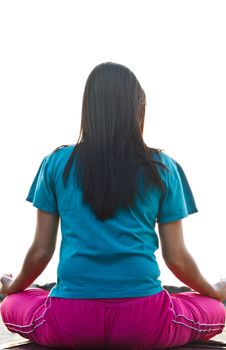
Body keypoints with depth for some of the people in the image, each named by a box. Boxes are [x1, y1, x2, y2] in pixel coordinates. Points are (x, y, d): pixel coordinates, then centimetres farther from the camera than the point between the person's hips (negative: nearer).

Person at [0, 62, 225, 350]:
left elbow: (40, 251, 9)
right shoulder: (163, 168, 4)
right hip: (144, 321, 0)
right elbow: (176, 258, 7)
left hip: (71, 323, 0)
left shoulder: (56, 163, 6)